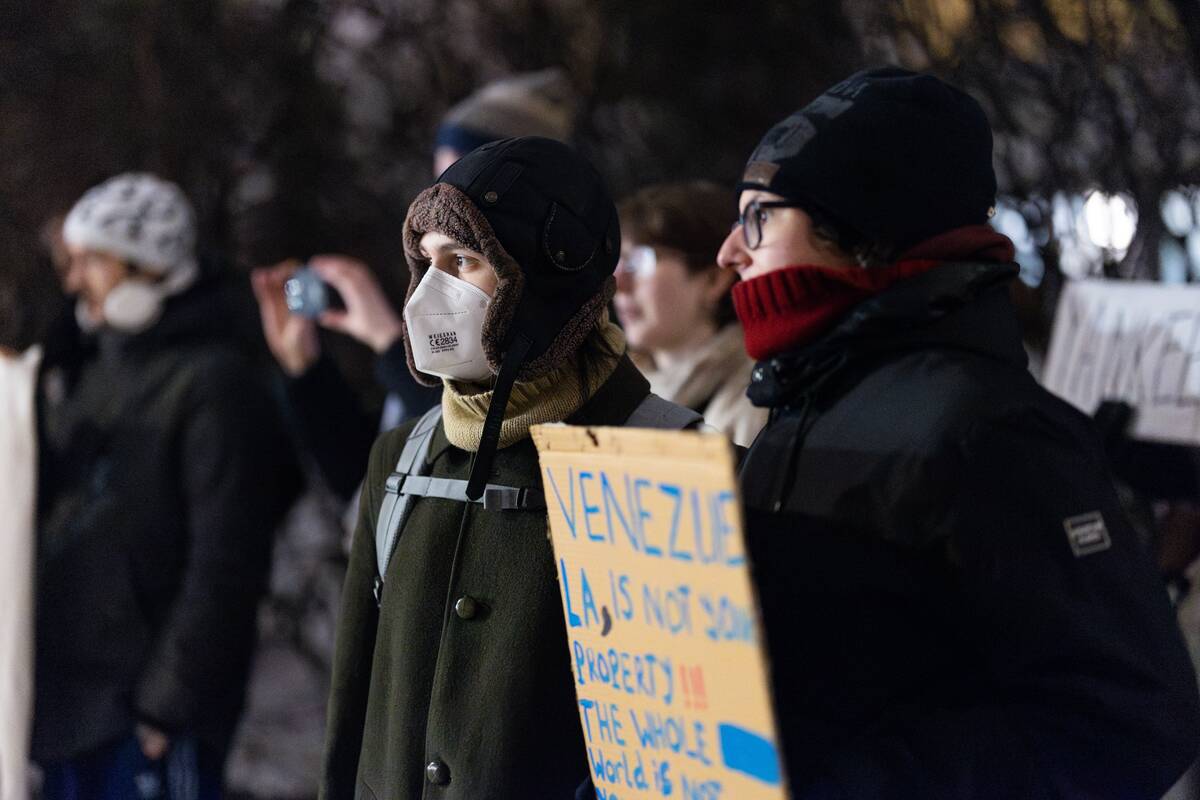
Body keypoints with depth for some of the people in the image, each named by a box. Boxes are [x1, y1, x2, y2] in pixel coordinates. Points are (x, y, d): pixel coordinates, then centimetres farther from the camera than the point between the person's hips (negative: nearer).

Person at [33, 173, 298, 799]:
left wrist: (170, 700, -16)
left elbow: (225, 563, -15)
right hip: (68, 699, 8)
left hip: (150, 712, -8)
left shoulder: (214, 383, -11)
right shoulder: (87, 370, 14)